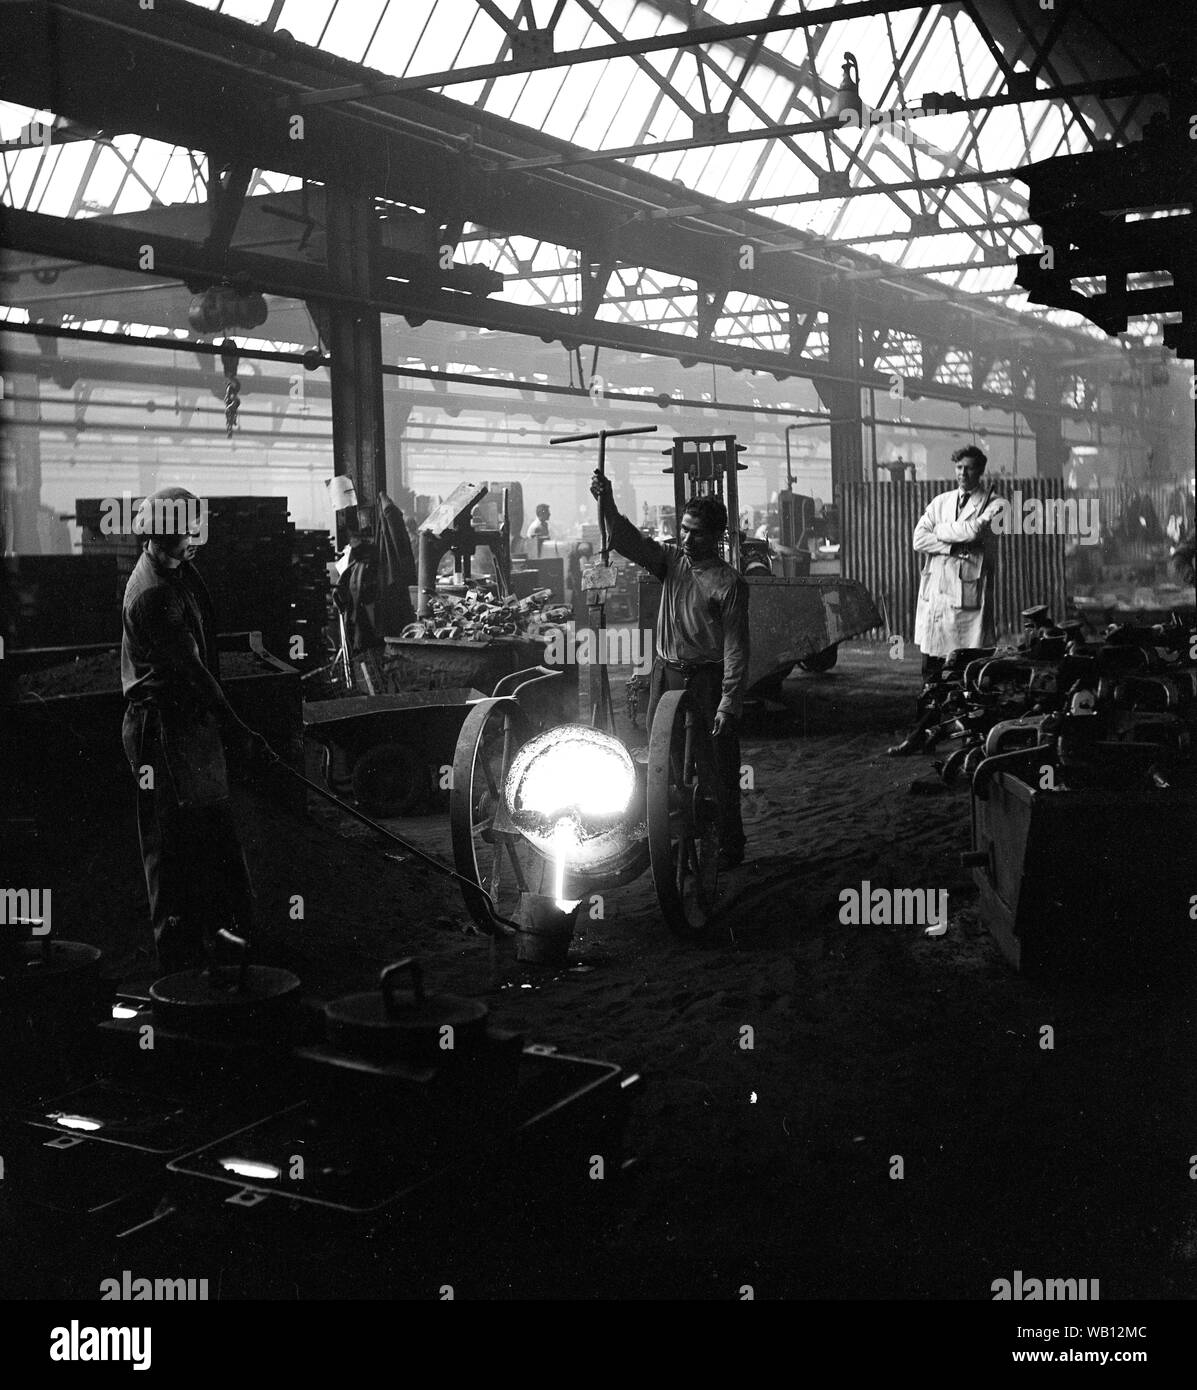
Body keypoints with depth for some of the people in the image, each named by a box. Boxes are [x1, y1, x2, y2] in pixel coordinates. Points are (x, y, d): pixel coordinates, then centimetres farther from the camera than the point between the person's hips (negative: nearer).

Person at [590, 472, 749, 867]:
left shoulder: (728, 583, -10)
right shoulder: (671, 560, 7)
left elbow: (735, 648, -11)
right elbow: (627, 542, -3)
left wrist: (728, 703, -16)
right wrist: (607, 504, -21)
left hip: (707, 679, -6)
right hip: (666, 674, 6)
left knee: (718, 771, 0)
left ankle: (728, 849, 11)